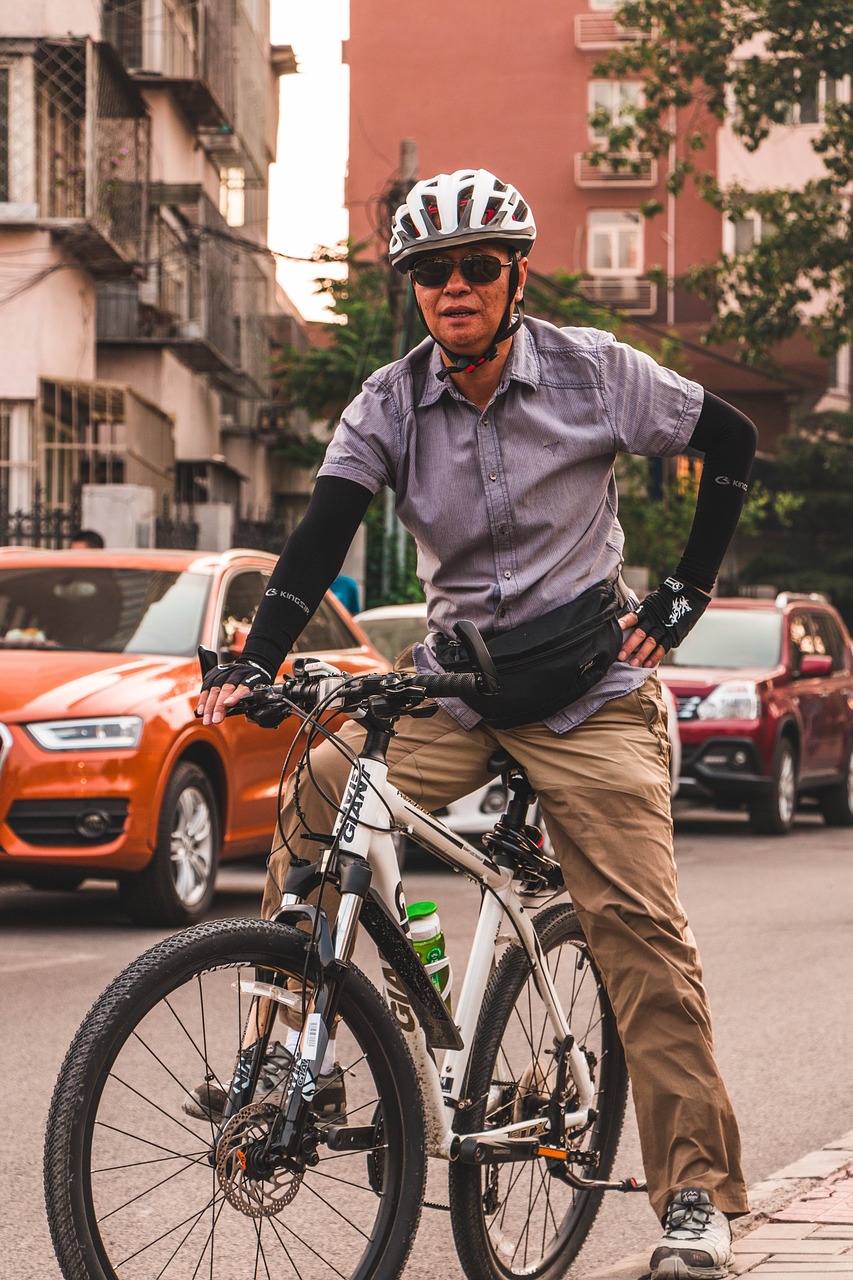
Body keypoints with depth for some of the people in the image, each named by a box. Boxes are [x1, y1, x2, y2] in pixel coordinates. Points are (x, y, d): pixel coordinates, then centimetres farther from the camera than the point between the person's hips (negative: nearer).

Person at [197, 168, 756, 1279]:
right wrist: (254, 663, -26)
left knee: (638, 926, -14)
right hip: (452, 687, 3)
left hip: (589, 687, -3)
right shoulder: (391, 403, -2)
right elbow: (323, 532, -11)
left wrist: (684, 596, -1)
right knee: (309, 807, -19)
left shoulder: (593, 372, -7)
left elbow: (731, 442, 4)